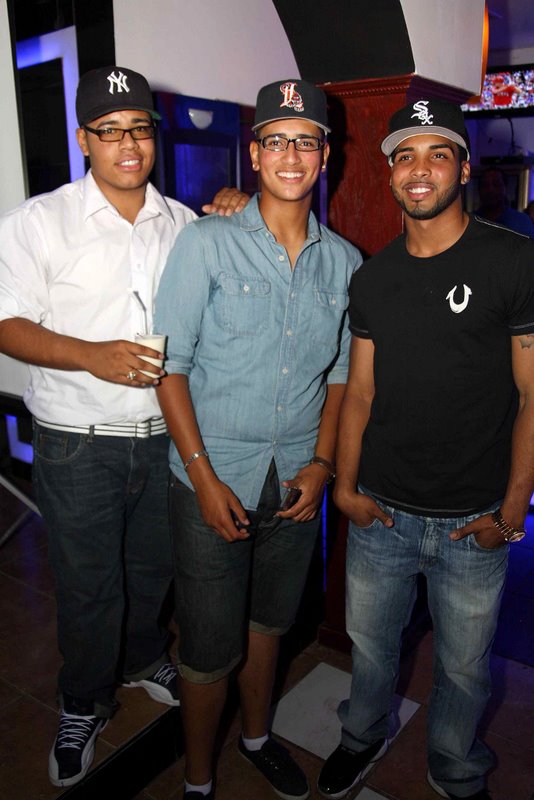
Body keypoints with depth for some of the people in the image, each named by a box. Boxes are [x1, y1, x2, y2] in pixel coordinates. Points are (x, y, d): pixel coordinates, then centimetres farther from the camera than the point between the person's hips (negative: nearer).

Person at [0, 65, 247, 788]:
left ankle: (144, 659, 49)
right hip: (78, 442, -3)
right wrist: (92, 356, -23)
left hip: (166, 435, 4)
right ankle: (84, 704, 37)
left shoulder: (185, 223, 7)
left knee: (154, 567, 21)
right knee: (87, 585, 10)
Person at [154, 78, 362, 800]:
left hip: (297, 481, 4)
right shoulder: (206, 244, -8)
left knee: (268, 623, 21)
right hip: (213, 478, -3)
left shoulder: (344, 262, 4)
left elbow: (340, 373, 10)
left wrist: (322, 463, -1)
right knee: (209, 647, 7)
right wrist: (204, 476, -14)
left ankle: (258, 738, 48)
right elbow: (170, 362, -9)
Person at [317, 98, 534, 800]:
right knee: (370, 643, 21)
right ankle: (364, 737, 50)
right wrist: (345, 485, 0)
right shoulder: (373, 277, 5)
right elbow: (360, 390, 8)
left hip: (472, 523, -3)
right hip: (380, 511, 3)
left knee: (465, 666, 16)